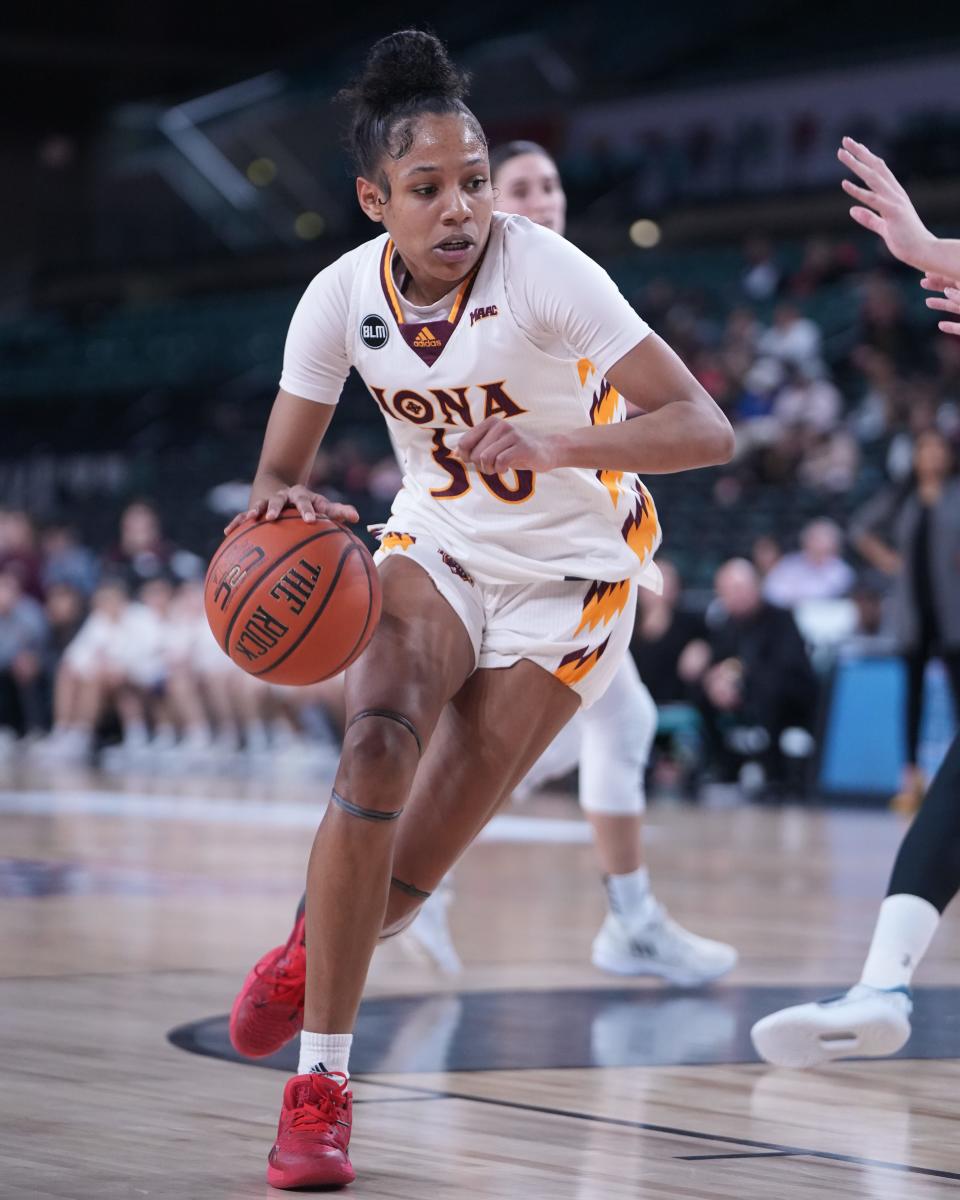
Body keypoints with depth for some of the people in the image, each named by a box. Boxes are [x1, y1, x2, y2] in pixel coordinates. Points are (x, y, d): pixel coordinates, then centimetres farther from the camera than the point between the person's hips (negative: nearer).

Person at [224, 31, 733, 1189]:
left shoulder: (543, 271, -27)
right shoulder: (342, 297, -14)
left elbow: (705, 428, -32)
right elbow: (278, 474, -3)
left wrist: (556, 444, -48)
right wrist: (282, 512, -28)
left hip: (569, 572, -3)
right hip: (435, 545, 3)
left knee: (408, 871, -7)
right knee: (375, 751, -27)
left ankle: (315, 957, 31)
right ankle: (318, 1084, -19)